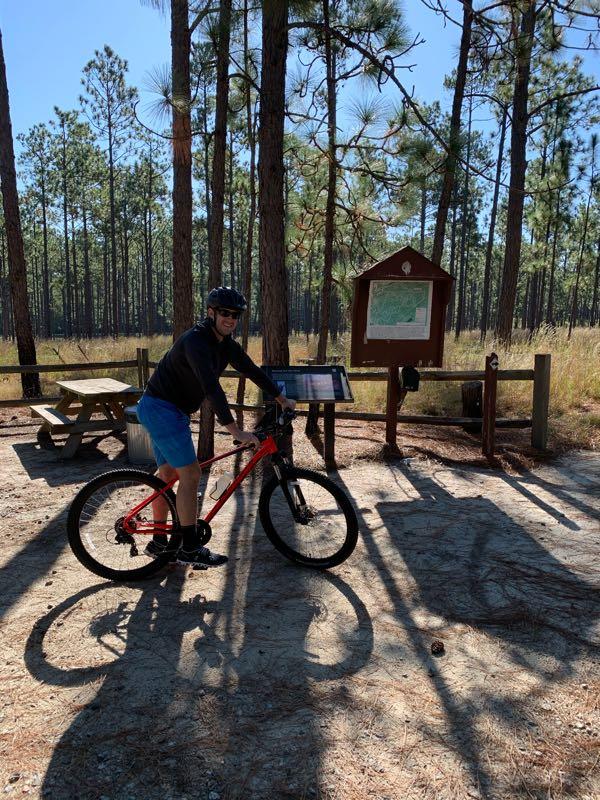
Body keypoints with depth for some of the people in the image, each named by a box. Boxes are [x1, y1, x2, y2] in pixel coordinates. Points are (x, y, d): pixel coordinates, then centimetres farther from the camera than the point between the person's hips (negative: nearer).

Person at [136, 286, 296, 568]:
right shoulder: (196, 341, -24)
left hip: (171, 411, 10)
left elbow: (252, 370, 15)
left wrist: (282, 399, 21)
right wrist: (236, 431, -38)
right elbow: (211, 387, -34)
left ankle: (158, 543, 26)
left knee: (167, 476, 14)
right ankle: (190, 548, -1)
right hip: (161, 409, -10)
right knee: (190, 474, -10)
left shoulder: (226, 344, 5)